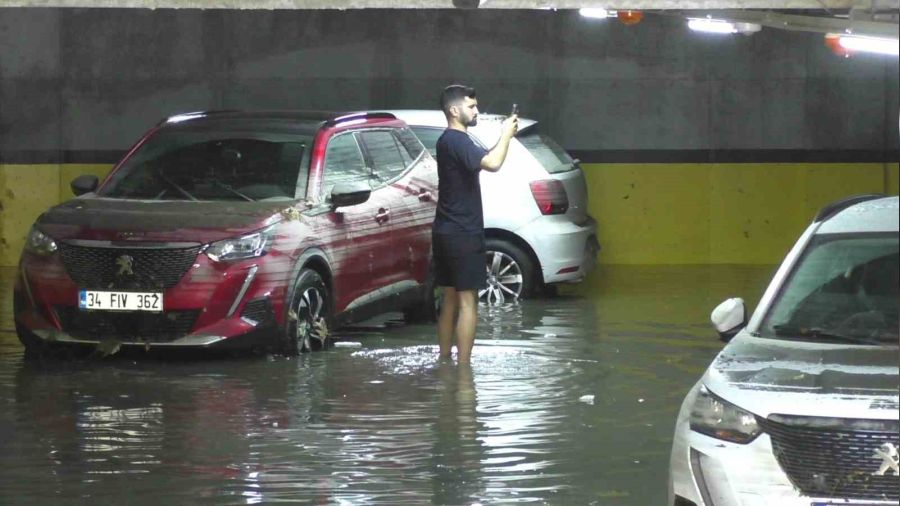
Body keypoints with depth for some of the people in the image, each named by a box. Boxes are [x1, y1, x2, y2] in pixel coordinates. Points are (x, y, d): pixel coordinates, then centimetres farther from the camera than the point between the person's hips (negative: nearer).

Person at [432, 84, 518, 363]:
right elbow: (492, 163, -32)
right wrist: (506, 135, -17)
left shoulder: (449, 141, 15)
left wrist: (503, 136, 11)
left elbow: (484, 159, 26)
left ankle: (444, 361, 19)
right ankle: (463, 366, -10)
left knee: (450, 300, 15)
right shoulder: (457, 141, -17)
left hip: (445, 232, 10)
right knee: (467, 301, -8)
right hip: (463, 234, -10)